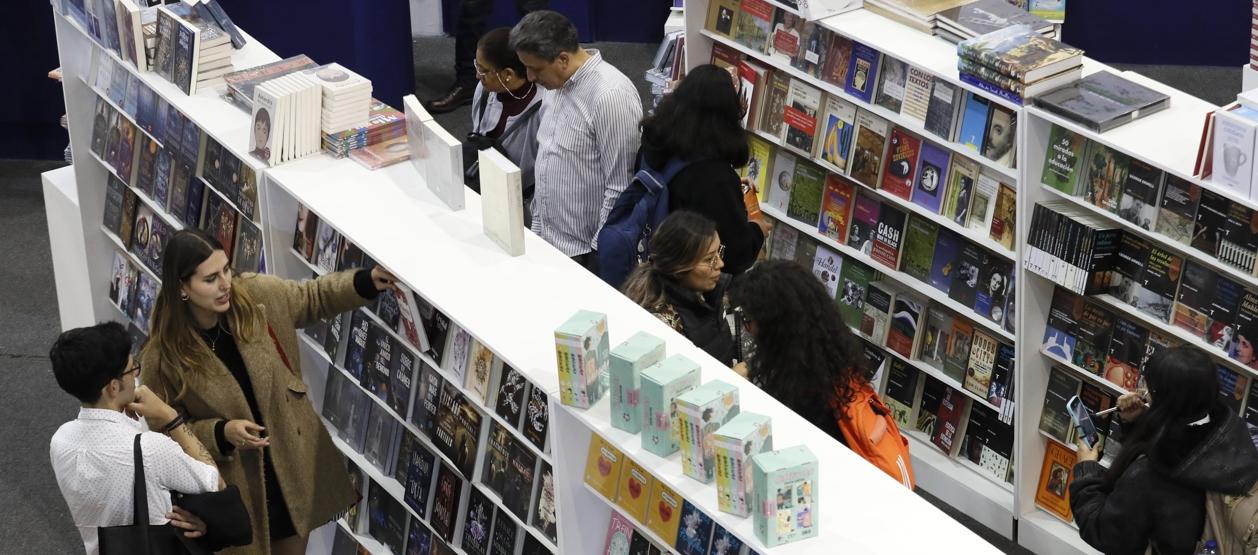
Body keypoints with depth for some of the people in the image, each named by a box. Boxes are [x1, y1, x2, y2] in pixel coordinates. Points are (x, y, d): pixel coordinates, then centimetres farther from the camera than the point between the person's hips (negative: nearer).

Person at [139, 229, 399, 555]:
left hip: (295, 465, 4)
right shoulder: (163, 357, -22)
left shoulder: (256, 295, -14)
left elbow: (314, 298, 4)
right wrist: (222, 433, -27)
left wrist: (369, 281, -12)